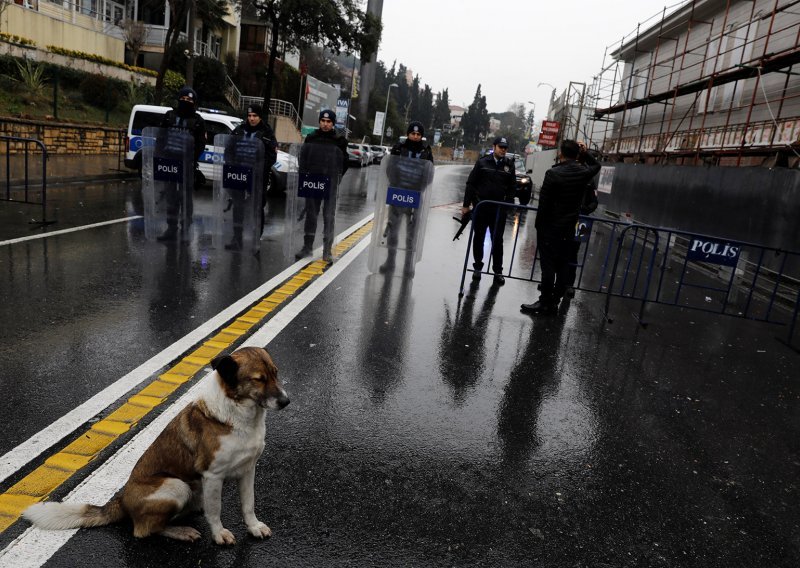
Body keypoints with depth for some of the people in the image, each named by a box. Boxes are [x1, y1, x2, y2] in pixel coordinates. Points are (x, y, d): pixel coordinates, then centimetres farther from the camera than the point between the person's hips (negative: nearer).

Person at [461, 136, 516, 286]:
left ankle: (498, 271, 12)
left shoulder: (509, 165, 4)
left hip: (499, 209, 1)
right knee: (478, 238, 11)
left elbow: (511, 188, 7)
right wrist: (466, 205, -5)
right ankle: (478, 267, 25)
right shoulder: (482, 162, -2)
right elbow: (471, 184, -2)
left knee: (497, 240, 4)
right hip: (481, 206, -1)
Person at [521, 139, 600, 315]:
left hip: (550, 228, -5)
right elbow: (596, 165, 26)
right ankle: (554, 302, 15)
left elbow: (543, 203, -14)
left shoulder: (553, 173, -14)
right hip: (569, 229, 5)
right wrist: (584, 153, 11)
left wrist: (539, 224, -4)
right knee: (563, 266, 9)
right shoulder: (584, 173, 1)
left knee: (548, 266, 0)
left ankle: (545, 303, 4)